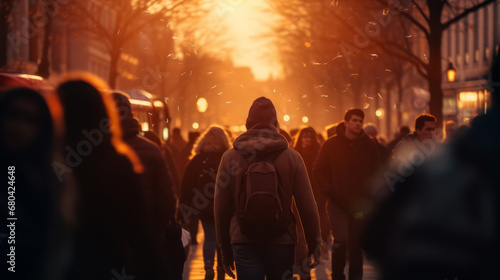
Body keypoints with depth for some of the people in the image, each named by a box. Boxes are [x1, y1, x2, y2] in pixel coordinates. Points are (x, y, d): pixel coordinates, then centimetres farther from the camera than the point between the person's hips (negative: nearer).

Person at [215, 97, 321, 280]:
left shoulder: (229, 158, -1)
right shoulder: (292, 157, -3)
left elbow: (221, 210, 3)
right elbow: (308, 208, -3)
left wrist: (226, 251, 13)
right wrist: (314, 246, 9)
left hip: (244, 245, 0)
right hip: (282, 243, 0)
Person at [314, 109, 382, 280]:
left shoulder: (369, 145, 6)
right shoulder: (331, 145, 1)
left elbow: (377, 172, 12)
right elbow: (318, 172, 3)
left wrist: (368, 192, -2)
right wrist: (331, 191, -8)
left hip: (361, 203, 2)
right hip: (338, 203, -2)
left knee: (356, 245, 5)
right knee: (340, 241, -14)